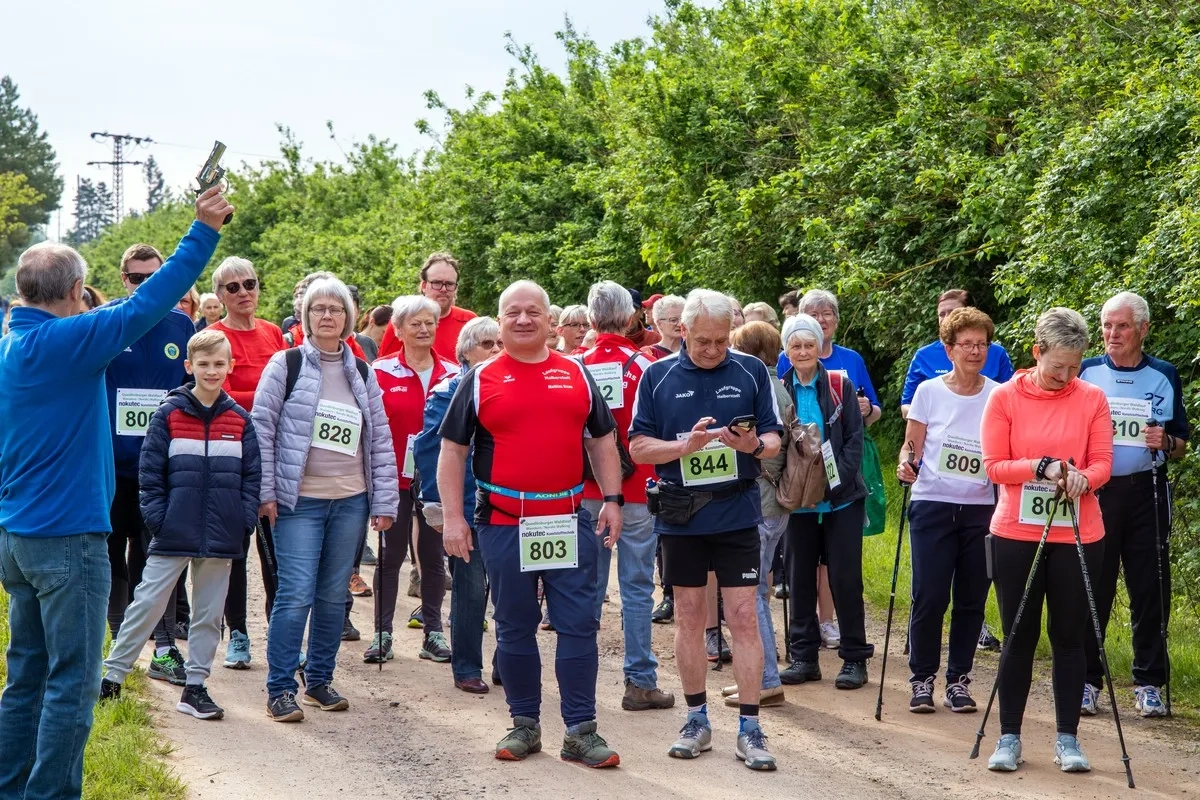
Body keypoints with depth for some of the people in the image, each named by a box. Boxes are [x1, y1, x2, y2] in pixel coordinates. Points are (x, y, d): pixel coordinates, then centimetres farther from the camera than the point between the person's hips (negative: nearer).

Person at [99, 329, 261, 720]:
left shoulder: (240, 420, 5)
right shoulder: (168, 414, -2)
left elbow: (252, 475, 7)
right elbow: (149, 471, -3)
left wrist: (245, 520, -1)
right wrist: (157, 517, -8)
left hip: (221, 537, 3)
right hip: (173, 535, -3)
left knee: (209, 614, 9)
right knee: (148, 604, 1)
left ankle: (195, 687, 18)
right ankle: (111, 675, 11)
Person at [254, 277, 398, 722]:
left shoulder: (362, 375, 10)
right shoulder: (286, 366, -1)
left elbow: (381, 442, 11)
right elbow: (261, 430, -3)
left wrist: (384, 503, 5)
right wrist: (264, 493, -9)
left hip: (350, 501, 4)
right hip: (299, 501, -4)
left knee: (334, 595, 10)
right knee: (296, 594, -9)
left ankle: (319, 680, 22)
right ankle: (280, 689, 0)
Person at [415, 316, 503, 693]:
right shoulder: (450, 391, -3)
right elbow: (429, 447, -6)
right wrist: (435, 503, -10)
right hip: (466, 507, -4)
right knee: (471, 588, 1)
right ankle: (466, 668, 11)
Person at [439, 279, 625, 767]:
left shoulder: (576, 375, 9)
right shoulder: (480, 380, 3)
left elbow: (602, 440, 14)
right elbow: (452, 450, 3)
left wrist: (612, 499, 5)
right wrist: (453, 516, -4)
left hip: (570, 520, 1)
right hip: (503, 523, -1)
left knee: (579, 625, 0)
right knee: (514, 627, 7)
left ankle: (581, 730, 5)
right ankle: (524, 724, 20)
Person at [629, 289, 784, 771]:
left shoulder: (751, 371, 1)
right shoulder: (657, 377, 1)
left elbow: (774, 440, 2)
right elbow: (638, 447, -1)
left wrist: (754, 445, -21)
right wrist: (687, 445, -17)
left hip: (736, 514, -1)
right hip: (680, 515, 1)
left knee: (743, 619, -2)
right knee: (689, 618, 9)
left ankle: (749, 728, 3)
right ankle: (697, 719, 22)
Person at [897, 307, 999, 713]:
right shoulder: (929, 391, 0)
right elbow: (911, 446, 4)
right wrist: (905, 465, -18)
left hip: (981, 509, 2)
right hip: (933, 507, -2)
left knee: (971, 600, 5)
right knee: (929, 598, -5)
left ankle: (958, 680, 17)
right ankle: (922, 680, 10)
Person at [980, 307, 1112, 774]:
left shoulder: (1092, 399, 1)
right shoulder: (1005, 397, -3)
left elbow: (1102, 464, -2)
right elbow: (994, 467, -5)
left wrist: (1082, 478, -23)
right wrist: (1042, 467, -20)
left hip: (1078, 537, 1)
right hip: (1016, 535, -1)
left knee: (1070, 638, 6)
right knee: (1019, 637, 5)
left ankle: (1068, 739, 14)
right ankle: (1009, 738, 14)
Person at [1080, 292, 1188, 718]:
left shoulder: (1165, 376, 9)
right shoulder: (1085, 374, 7)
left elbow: (1181, 445, 13)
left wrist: (1166, 442, -8)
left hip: (1146, 494, 1)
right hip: (1094, 491, -1)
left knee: (1150, 589, 2)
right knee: (1092, 589, 0)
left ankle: (1149, 683, 10)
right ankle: (1085, 680, 8)